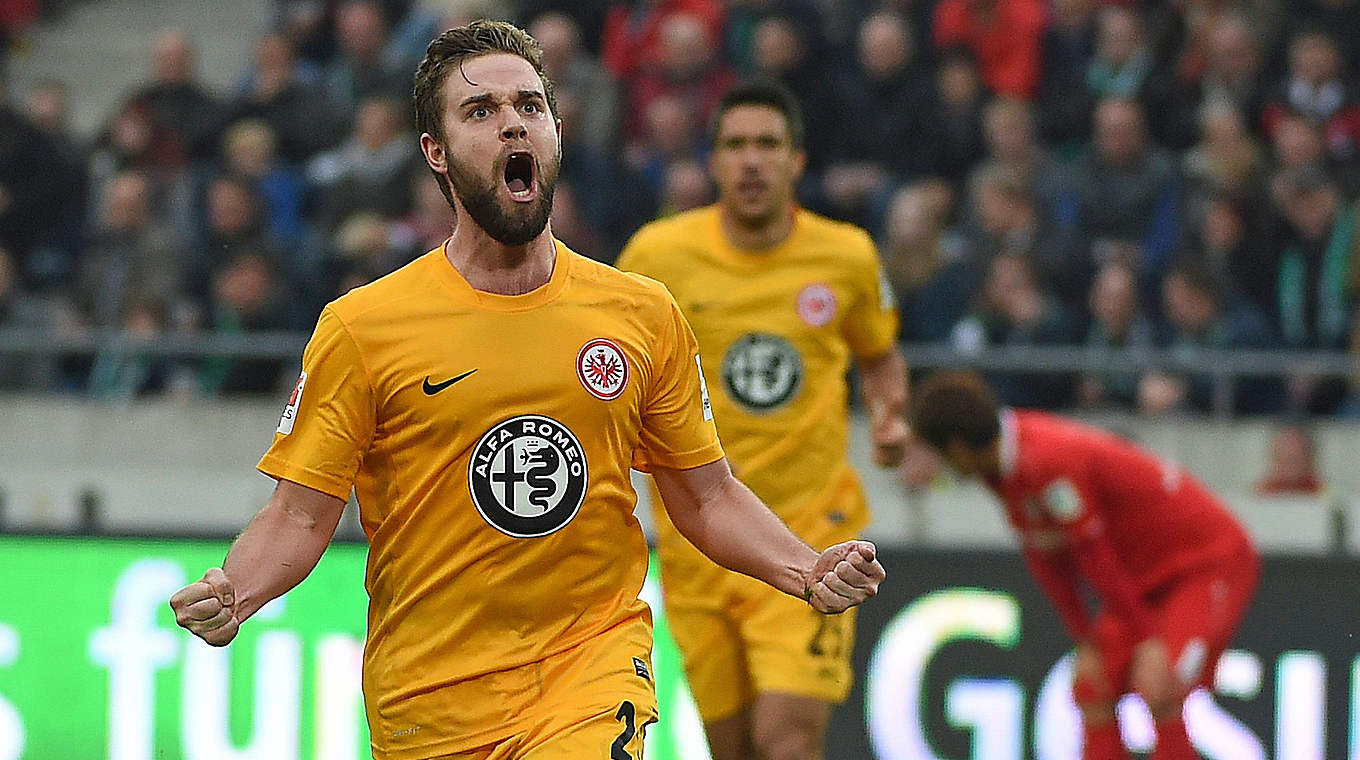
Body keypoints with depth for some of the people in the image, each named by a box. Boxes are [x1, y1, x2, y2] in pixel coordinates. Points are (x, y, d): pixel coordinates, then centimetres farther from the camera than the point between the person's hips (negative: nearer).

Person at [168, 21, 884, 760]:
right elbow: (300, 515, -2)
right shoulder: (358, 328, -2)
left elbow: (708, 497, 13)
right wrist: (230, 594, -21)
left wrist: (808, 572, -4)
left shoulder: (644, 316, 6)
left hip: (594, 666, 0)